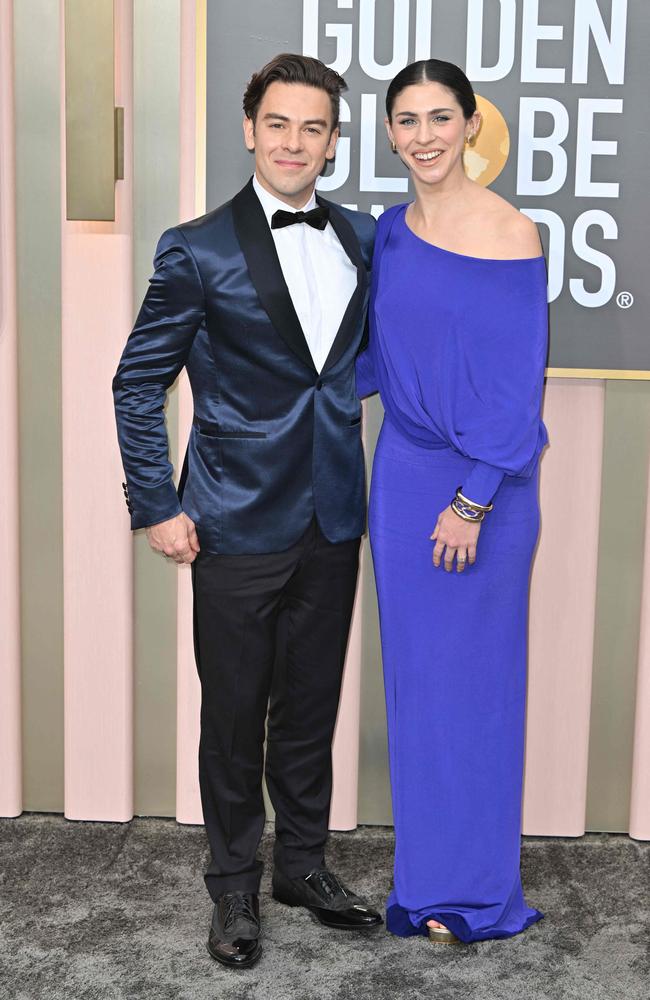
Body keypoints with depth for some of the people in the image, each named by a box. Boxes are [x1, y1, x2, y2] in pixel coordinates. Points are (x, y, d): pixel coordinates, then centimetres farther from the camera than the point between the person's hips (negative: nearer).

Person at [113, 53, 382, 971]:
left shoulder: (363, 239, 6)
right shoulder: (199, 251, -7)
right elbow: (139, 382, -3)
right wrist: (154, 507, -6)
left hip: (331, 520, 4)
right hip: (237, 525, -4)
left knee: (312, 705, 15)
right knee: (234, 713, 8)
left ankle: (304, 863, 33)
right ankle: (234, 885, 26)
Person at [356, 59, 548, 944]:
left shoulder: (507, 235, -13)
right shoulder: (392, 231, 6)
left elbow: (518, 383, -14)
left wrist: (472, 502, -15)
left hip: (484, 482, -6)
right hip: (403, 473, 6)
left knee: (473, 675, 5)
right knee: (414, 671, 12)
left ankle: (476, 892, 22)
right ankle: (428, 866, 28)